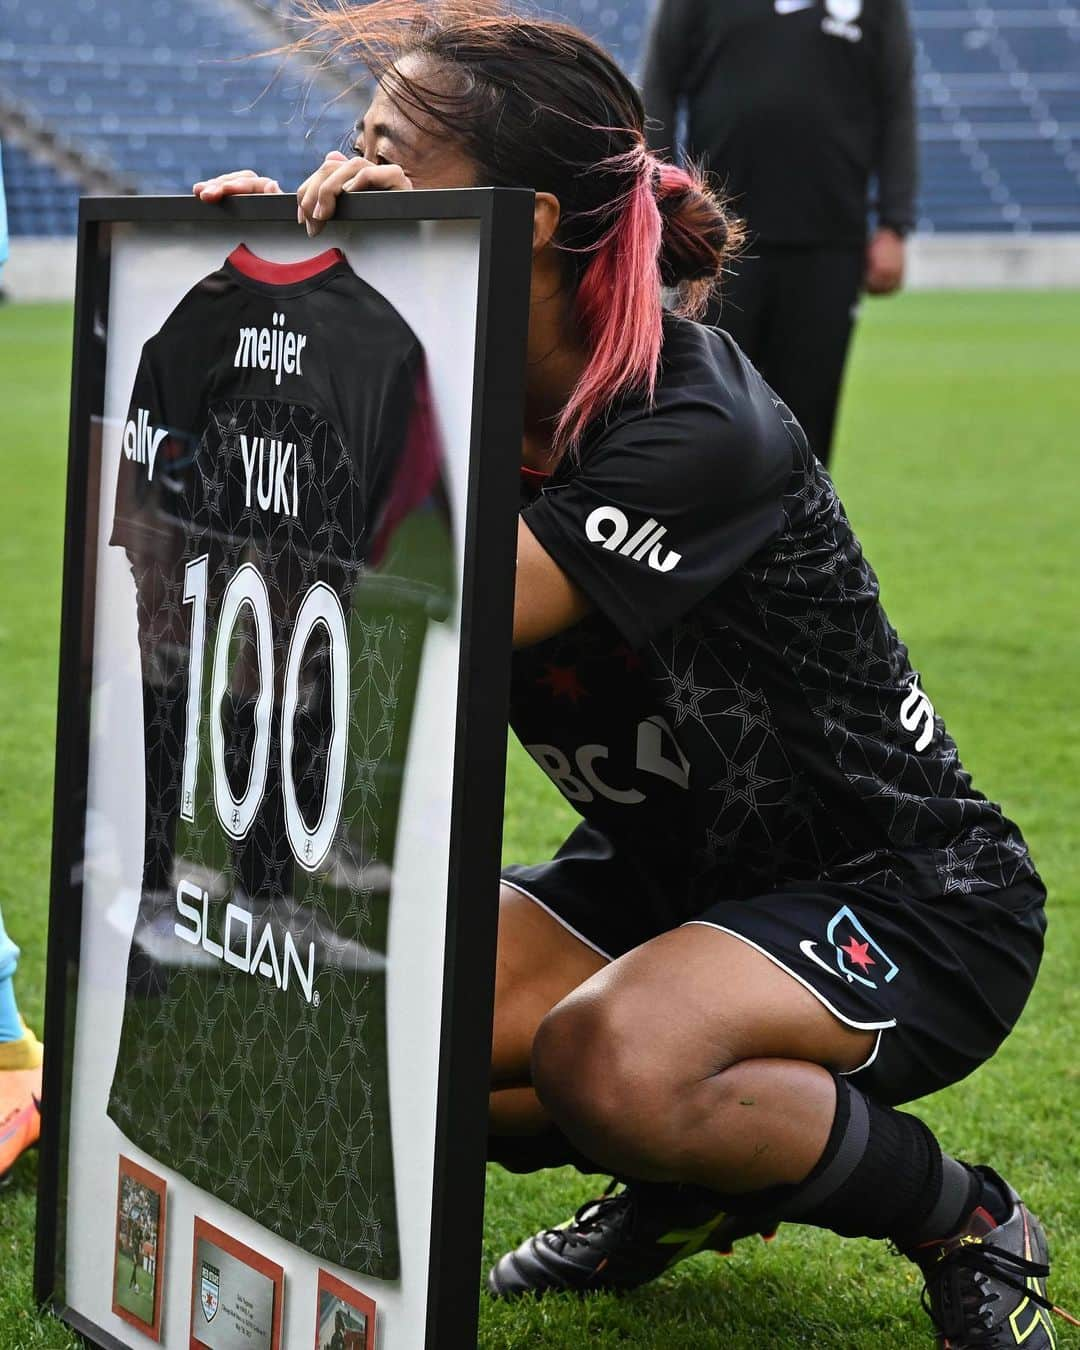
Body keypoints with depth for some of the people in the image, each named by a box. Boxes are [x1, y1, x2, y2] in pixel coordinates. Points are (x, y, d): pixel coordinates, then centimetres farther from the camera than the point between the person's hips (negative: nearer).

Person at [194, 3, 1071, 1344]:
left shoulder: (694, 426, -28)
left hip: (913, 904, -8)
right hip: (667, 876, 8)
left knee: (609, 1056, -35)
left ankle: (964, 1219, -7)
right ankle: (692, 1180, 14)